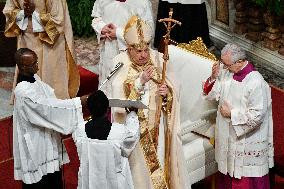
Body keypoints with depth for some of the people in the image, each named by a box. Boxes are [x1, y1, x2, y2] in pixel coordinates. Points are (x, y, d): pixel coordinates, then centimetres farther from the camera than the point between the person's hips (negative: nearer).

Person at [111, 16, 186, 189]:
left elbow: (170, 92, 2)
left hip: (156, 124, 3)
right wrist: (141, 81, -28)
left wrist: (166, 93, -21)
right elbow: (119, 100, -19)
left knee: (159, 160, 9)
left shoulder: (156, 59, -3)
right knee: (138, 166, 2)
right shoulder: (121, 64, -11)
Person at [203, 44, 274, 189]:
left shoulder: (256, 83, -25)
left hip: (247, 142, -7)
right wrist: (213, 78, -13)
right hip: (227, 135, 7)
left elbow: (257, 115, -25)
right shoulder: (225, 72, -4)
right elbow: (211, 95, 4)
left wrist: (231, 114, -17)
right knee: (228, 168, 22)